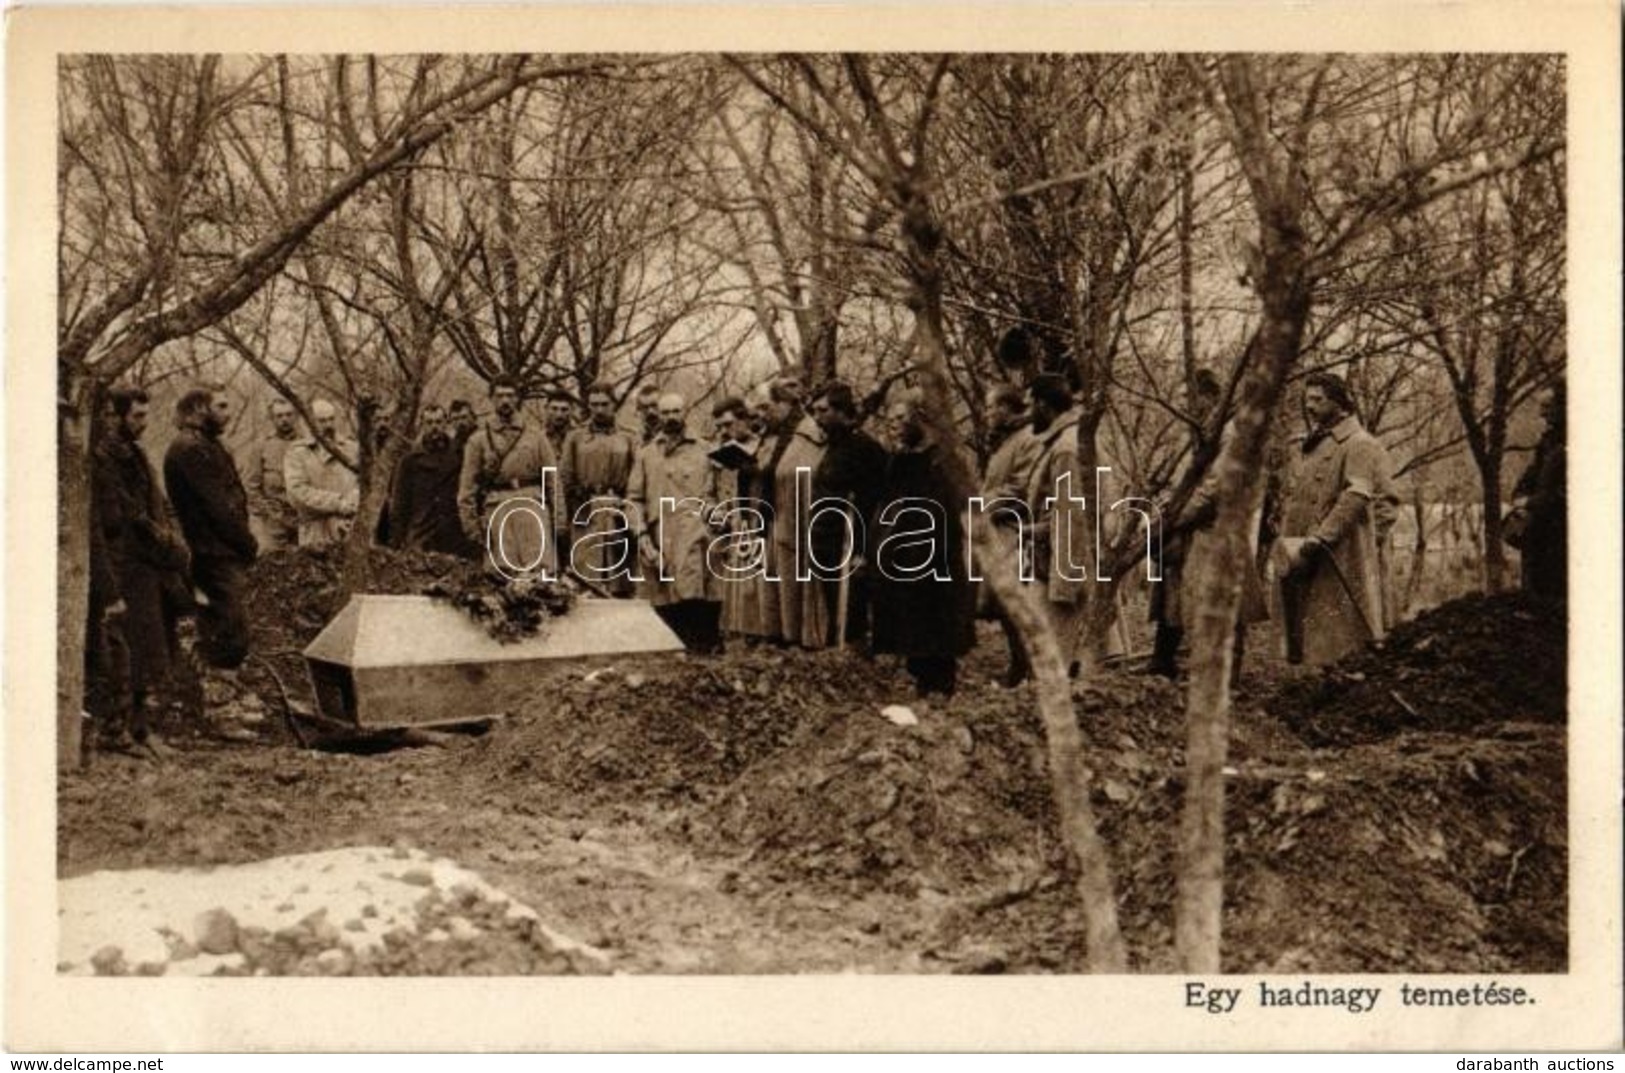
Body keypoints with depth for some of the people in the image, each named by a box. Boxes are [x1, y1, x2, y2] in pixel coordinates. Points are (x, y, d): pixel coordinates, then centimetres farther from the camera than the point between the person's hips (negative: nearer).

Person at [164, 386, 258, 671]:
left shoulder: (205, 445, 20)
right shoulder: (191, 447, -12)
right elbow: (217, 506, -17)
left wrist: (246, 543, 9)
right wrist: (249, 544, -11)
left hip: (222, 554, 10)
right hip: (217, 554, -10)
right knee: (229, 637, -10)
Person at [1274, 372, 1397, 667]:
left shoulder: (1359, 446, -5)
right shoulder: (1307, 449, 21)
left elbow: (1355, 498, -18)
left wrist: (1317, 541, -25)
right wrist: (1286, 542, 8)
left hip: (1340, 569, -8)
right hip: (1302, 568, 8)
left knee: (1340, 648, -7)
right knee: (1307, 647, 10)